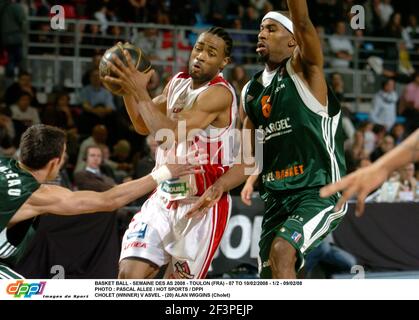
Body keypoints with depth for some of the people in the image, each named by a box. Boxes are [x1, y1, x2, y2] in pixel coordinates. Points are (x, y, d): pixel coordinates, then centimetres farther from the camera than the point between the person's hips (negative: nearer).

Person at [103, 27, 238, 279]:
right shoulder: (179, 83, 8)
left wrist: (140, 92, -28)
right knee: (130, 275, -5)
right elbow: (143, 125, 16)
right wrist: (127, 89, 0)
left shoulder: (219, 94, -18)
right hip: (164, 198, 7)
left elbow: (171, 134, -27)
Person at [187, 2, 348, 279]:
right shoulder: (252, 92, 13)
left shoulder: (304, 71, -4)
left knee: (281, 250, -29)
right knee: (271, 279, 7)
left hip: (319, 192, -7)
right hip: (277, 196, 8)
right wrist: (219, 187, 1)